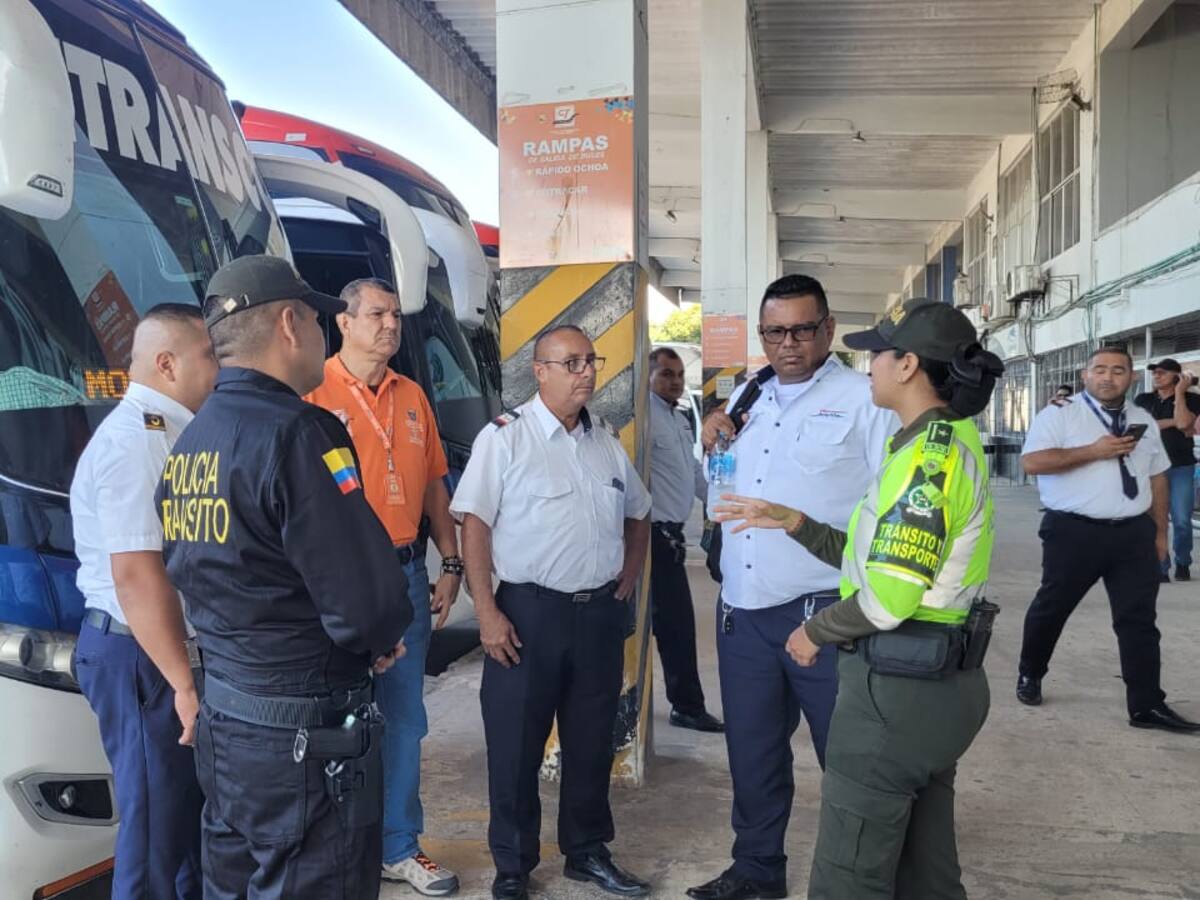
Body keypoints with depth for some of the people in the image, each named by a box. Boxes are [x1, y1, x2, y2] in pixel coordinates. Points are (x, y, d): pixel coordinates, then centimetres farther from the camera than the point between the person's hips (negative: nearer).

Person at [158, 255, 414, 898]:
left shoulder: (189, 442, 6)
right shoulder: (295, 433, -21)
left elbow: (194, 573, 13)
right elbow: (368, 604, -26)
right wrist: (384, 637, -2)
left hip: (220, 722, 9)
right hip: (304, 738, -9)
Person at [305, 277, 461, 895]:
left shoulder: (412, 397, 11)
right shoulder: (315, 393, -9)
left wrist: (450, 565, 9)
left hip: (408, 572, 6)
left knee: (403, 720, 15)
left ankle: (398, 848, 30)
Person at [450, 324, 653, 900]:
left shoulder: (607, 442, 10)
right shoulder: (504, 437, -8)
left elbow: (637, 514, 23)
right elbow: (474, 524, -12)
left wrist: (629, 577, 12)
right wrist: (487, 612, -17)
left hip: (600, 613, 5)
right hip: (530, 611, -5)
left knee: (591, 740, 16)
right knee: (516, 746, 6)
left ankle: (587, 852, 34)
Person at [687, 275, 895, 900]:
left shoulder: (865, 401, -5)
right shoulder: (747, 399, 13)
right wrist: (712, 440, 6)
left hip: (825, 615, -6)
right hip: (741, 612, 6)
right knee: (752, 755, 19)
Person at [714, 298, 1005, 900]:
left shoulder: (929, 457, -19)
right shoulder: (947, 442, 11)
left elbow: (889, 597, -24)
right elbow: (882, 557, 13)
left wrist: (818, 632, -8)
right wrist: (793, 522, 10)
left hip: (896, 689, -10)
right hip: (941, 685, 10)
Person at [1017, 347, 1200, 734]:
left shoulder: (1144, 421, 13)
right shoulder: (1059, 415, -4)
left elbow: (1157, 478, 18)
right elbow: (1031, 461, -16)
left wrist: (1160, 531, 12)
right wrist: (1094, 451, -18)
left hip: (1134, 533, 4)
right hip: (1074, 532, -4)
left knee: (1139, 619, 3)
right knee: (1051, 609, 10)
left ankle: (1147, 706, 9)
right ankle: (1030, 675, 32)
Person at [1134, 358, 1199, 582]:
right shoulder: (1143, 400, 9)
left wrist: (1180, 391, -9)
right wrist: (1173, 422, -6)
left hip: (1181, 467, -1)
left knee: (1182, 521, -2)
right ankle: (1160, 568, 5)